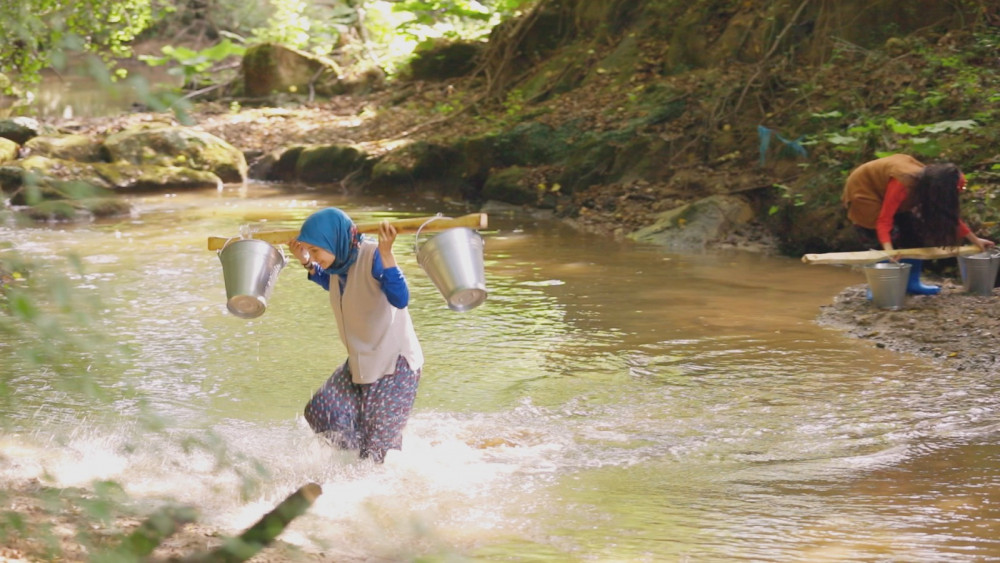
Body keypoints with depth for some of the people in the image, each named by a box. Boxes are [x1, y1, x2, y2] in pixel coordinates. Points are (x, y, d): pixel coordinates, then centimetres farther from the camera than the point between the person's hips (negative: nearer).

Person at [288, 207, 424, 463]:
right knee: (321, 412, 3)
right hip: (360, 362, 8)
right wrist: (305, 262, 13)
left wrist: (386, 253, -43)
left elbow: (400, 299, -36)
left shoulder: (372, 256, -24)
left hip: (395, 364, -8)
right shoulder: (339, 262, -1)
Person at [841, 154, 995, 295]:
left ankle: (912, 282, 5)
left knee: (916, 230, -1)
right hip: (862, 191, -8)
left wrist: (975, 240, 4)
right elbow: (884, 219, -40)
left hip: (882, 190, 8)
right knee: (892, 237, -19)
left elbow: (950, 215, 1)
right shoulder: (903, 184, -37)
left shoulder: (929, 181, -13)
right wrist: (888, 250, -53)